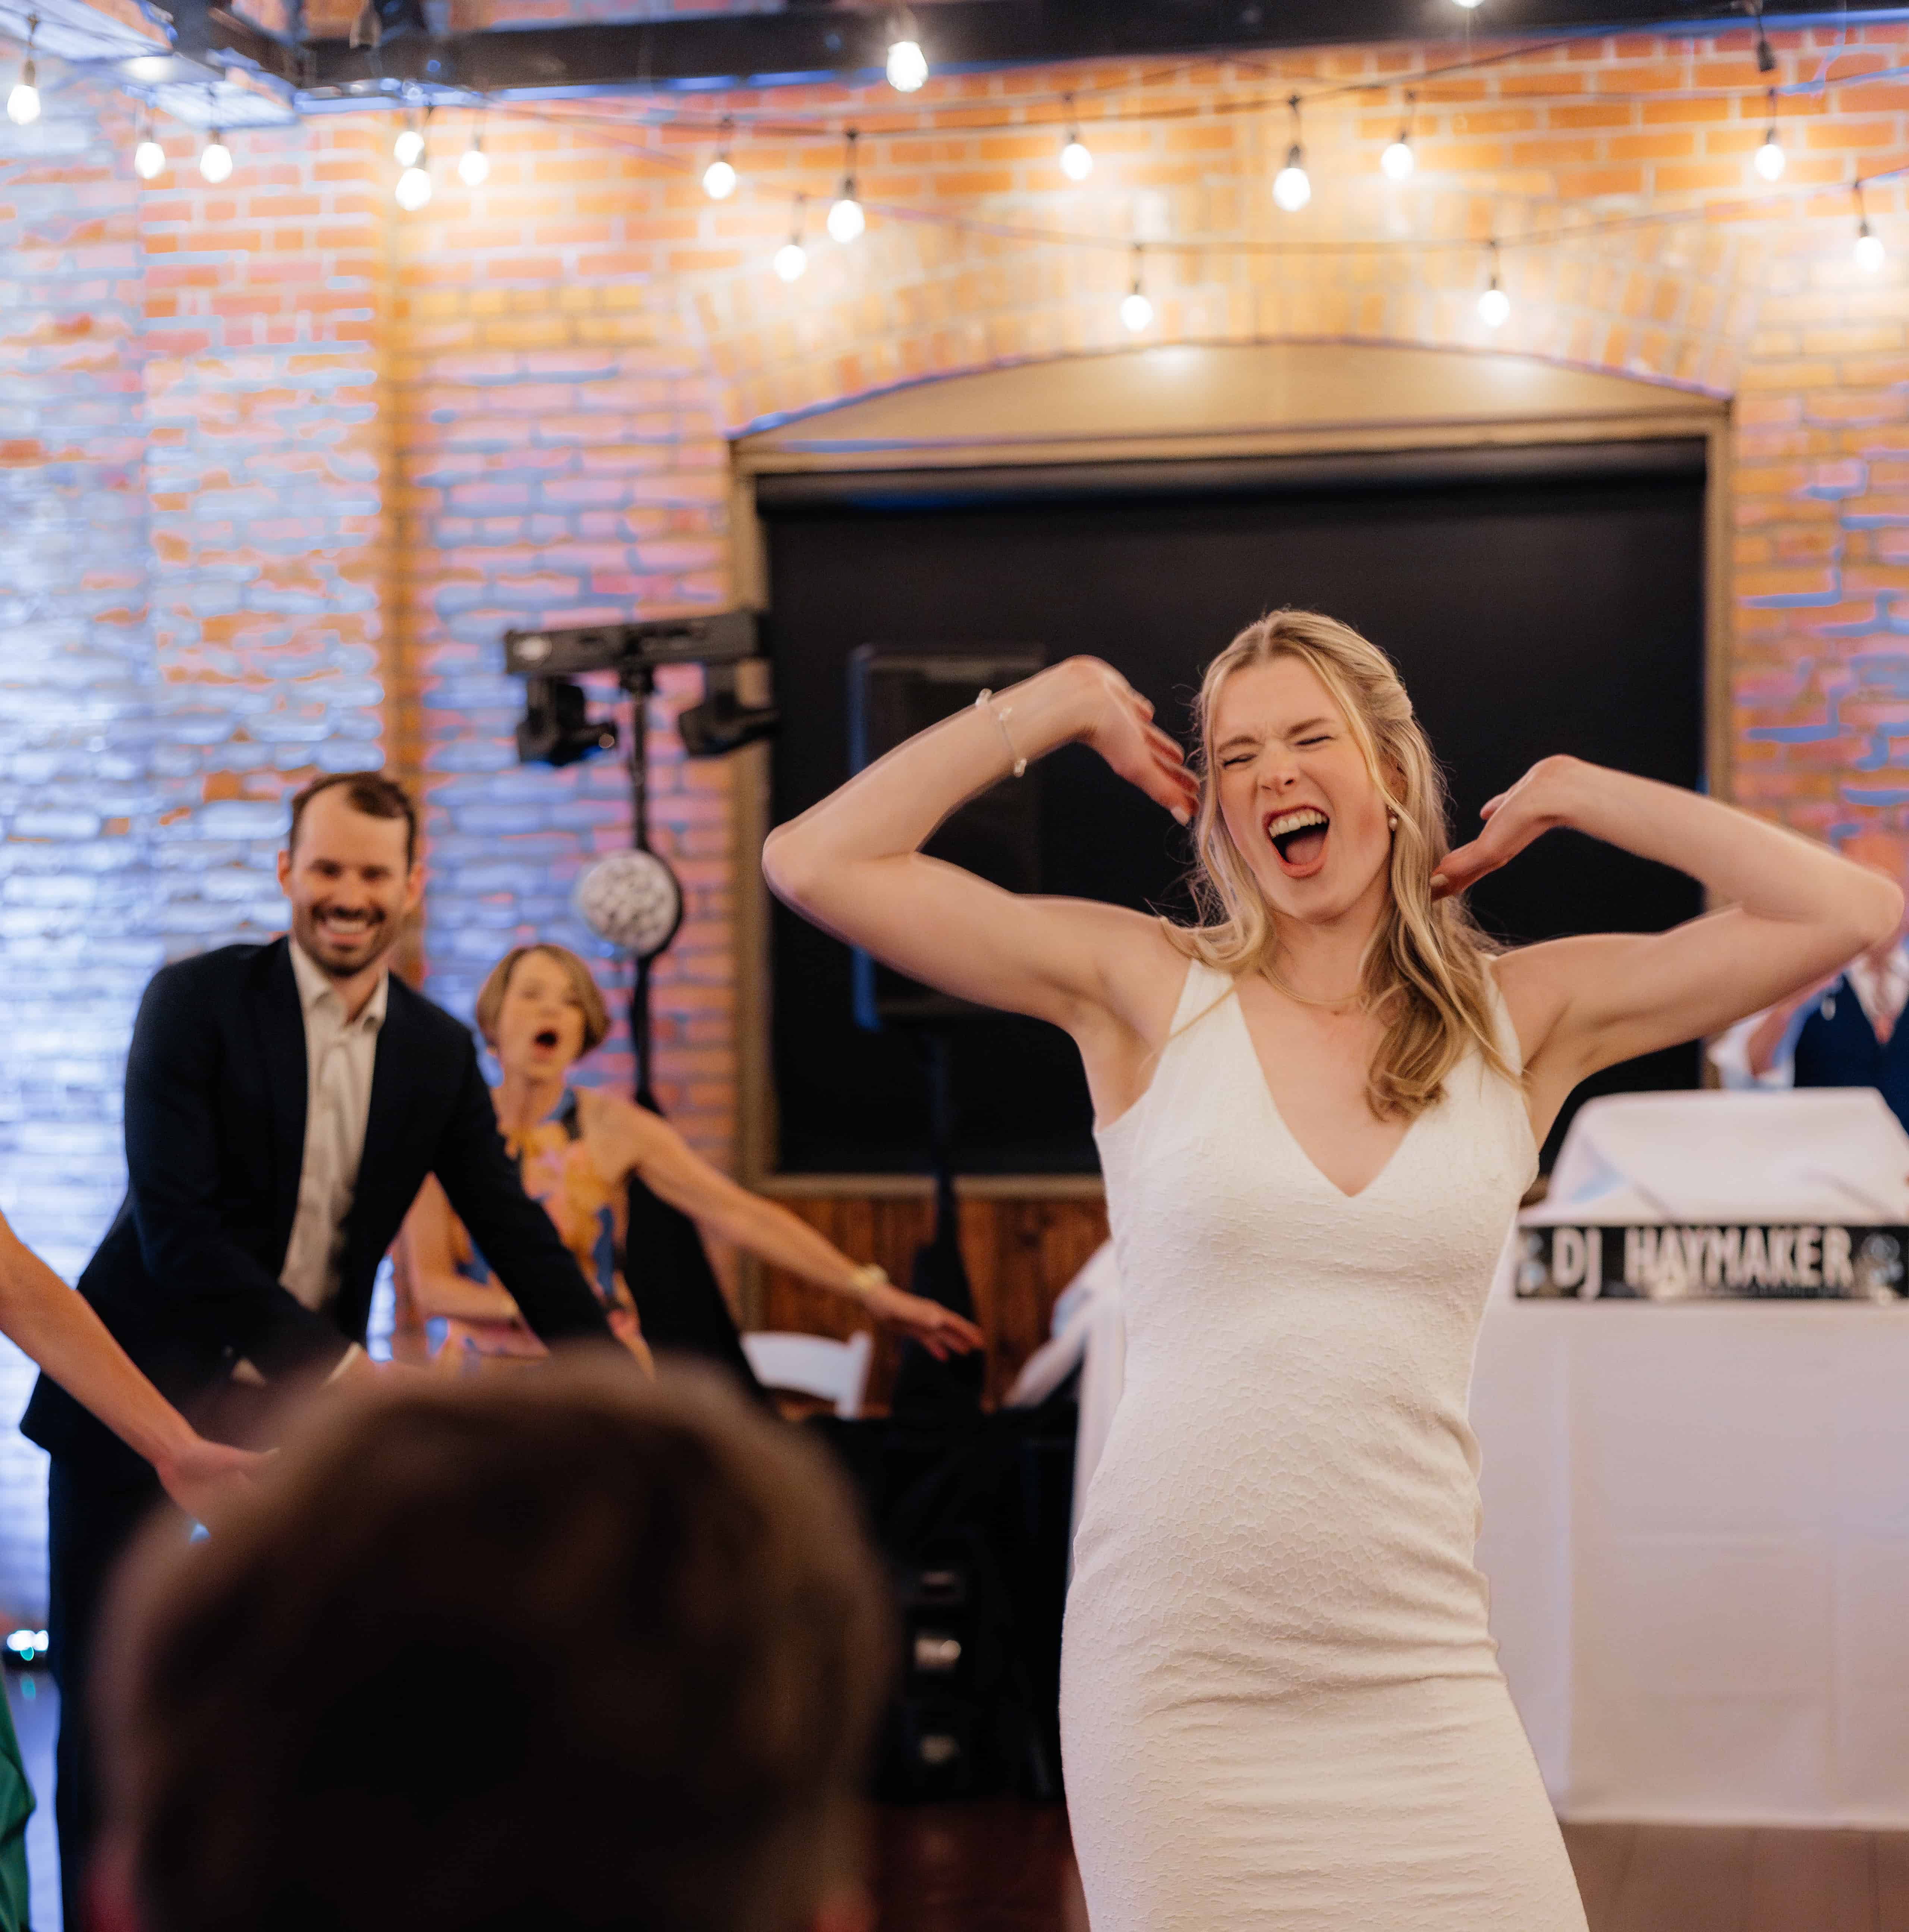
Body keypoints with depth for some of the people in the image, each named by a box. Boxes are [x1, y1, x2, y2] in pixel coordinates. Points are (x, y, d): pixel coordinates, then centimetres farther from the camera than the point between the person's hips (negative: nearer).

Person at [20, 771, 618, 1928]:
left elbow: (516, 1234, 8)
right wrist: (336, 1362, -22)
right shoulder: (196, 1003, -10)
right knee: (108, 1702, 1)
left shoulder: (439, 1050, 3)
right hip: (139, 1393, -3)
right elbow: (175, 1227, -18)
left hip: (301, 1405, 3)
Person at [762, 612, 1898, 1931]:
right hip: (1177, 1664, -1)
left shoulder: (1521, 1018, 6)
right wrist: (1064, 705, 2)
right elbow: (815, 865, -5)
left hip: (1420, 1669, 1)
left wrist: (1564, 794, 5)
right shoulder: (1147, 990, 1)